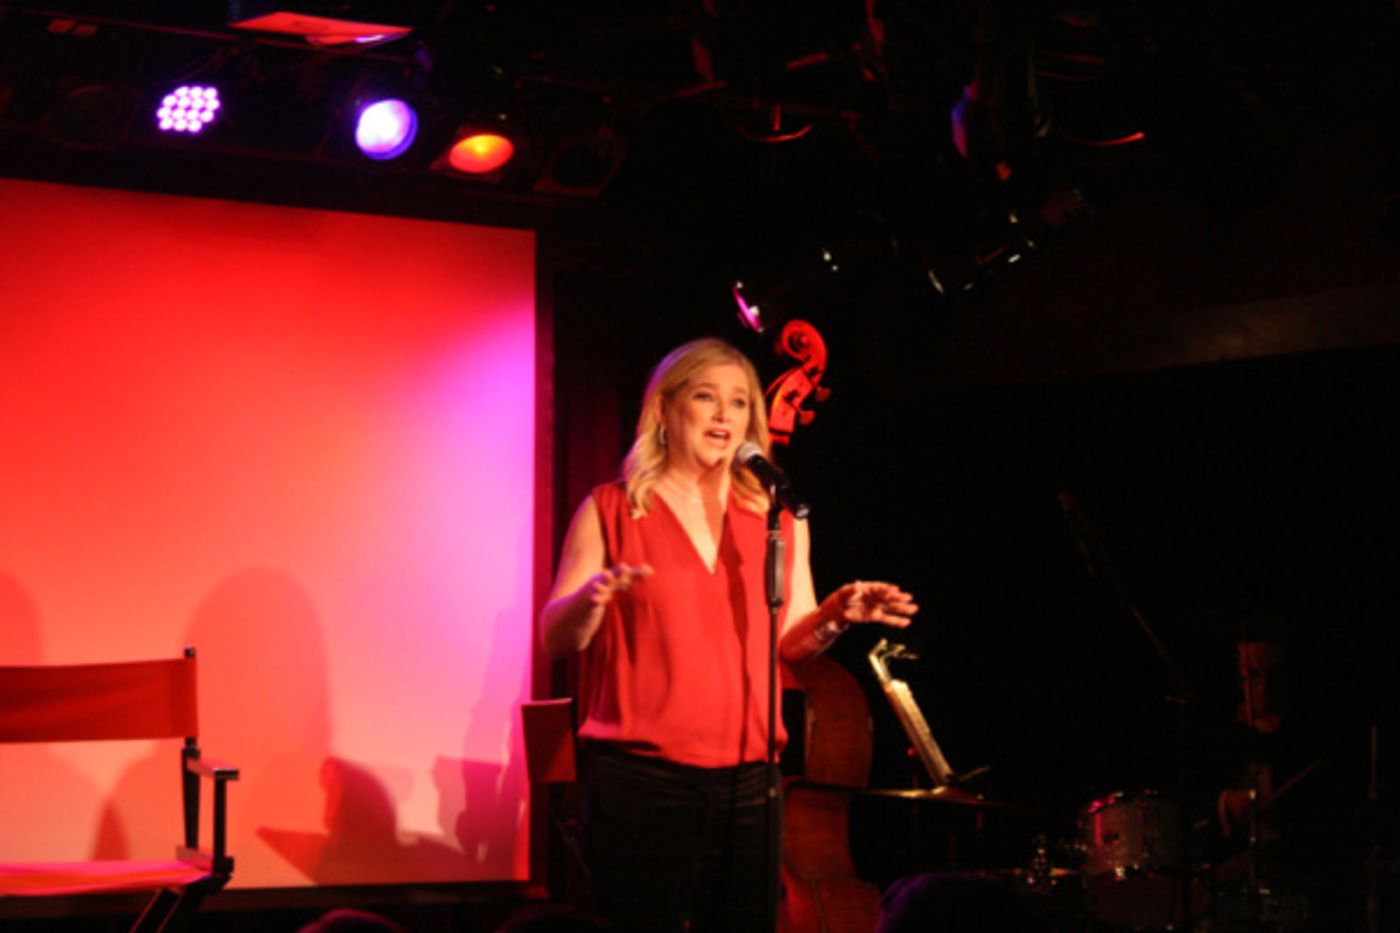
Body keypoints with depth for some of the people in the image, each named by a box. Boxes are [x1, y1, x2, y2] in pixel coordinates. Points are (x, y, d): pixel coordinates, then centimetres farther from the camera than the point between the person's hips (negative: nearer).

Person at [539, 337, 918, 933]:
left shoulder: (777, 520, 12)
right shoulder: (611, 511, 3)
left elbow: (790, 639, 16)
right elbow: (557, 639, 0)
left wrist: (834, 616, -4)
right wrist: (592, 597, -21)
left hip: (747, 778, 3)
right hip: (640, 778, -3)